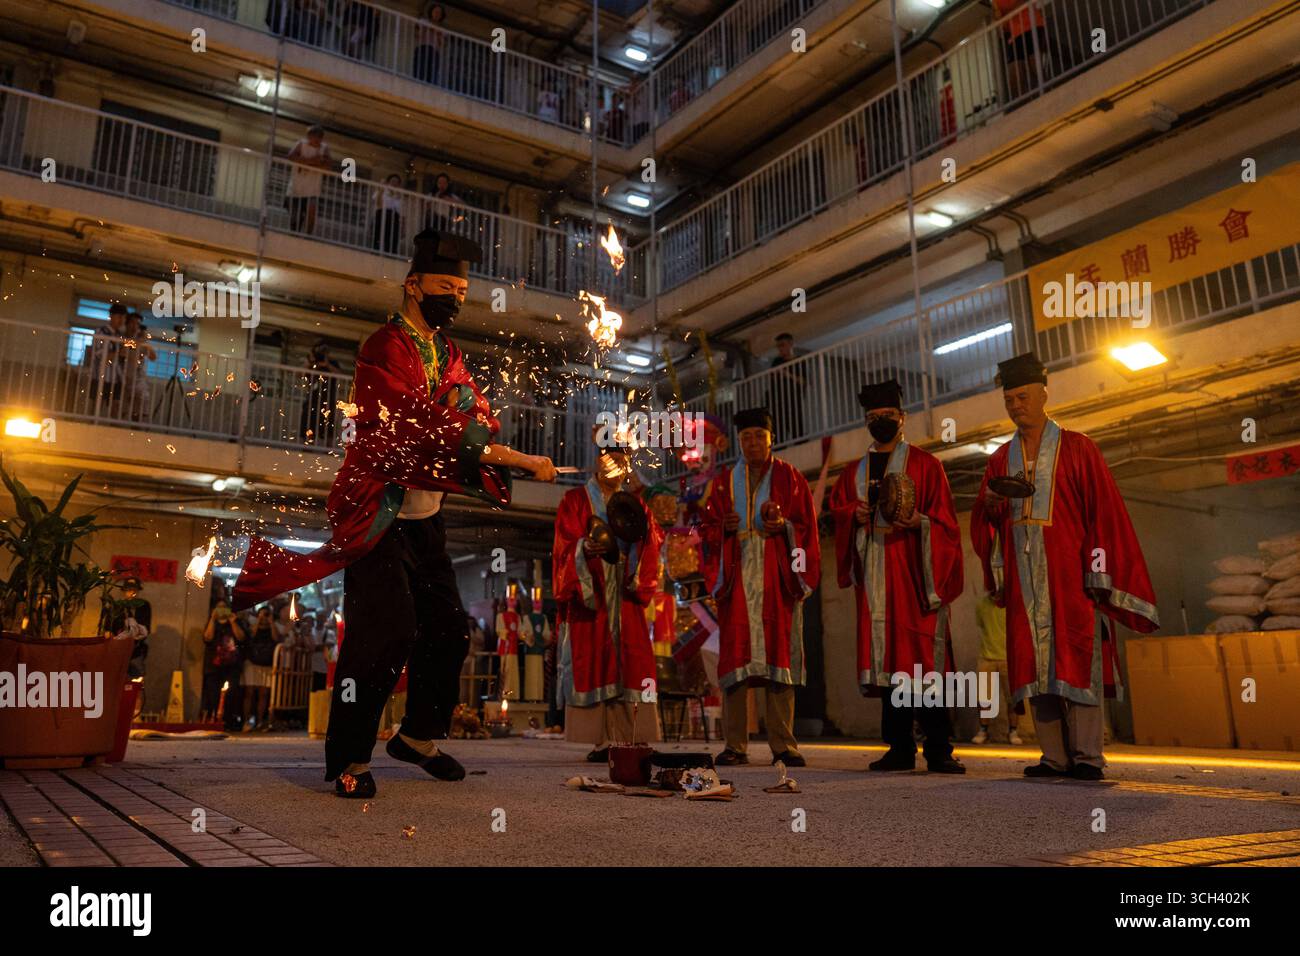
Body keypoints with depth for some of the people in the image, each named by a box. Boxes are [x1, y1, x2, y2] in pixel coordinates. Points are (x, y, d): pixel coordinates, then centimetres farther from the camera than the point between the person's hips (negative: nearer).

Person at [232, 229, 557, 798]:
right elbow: (430, 428, -24)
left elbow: (479, 419, 7)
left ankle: (419, 737, 27)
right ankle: (350, 760, 2)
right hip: (378, 514, -8)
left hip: (425, 517, 8)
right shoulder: (386, 348, -12)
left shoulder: (447, 354, 15)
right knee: (387, 631, -14)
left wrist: (471, 415, -19)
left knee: (448, 628, 8)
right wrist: (519, 461, -27)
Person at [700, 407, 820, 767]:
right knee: (735, 654, -4)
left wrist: (783, 526, -15)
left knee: (779, 654, -5)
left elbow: (806, 527, 5)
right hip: (737, 576, 1)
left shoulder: (790, 477, 10)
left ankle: (783, 745, -2)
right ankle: (735, 745, -1)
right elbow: (709, 528, 10)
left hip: (777, 577, -1)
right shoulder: (725, 481, 15)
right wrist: (725, 527, -11)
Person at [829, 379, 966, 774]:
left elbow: (944, 520, 1)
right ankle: (900, 748, 6)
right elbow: (838, 507, 14)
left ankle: (939, 749, -6)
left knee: (922, 652, -10)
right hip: (874, 571, 4)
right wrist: (855, 514, -7)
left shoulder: (925, 465, 7)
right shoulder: (855, 470, 20)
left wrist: (918, 522, -19)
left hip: (913, 570, -4)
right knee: (885, 654, 1)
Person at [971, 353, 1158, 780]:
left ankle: (1086, 756, -3)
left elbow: (1104, 511, -2)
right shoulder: (1000, 459, 15)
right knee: (1035, 661, 1)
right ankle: (1055, 757, 6)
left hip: (1069, 570, -4)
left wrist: (1100, 569, -11)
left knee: (1076, 657, -7)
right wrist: (991, 504, -11)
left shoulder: (1077, 448, 4)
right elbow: (981, 521, 12)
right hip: (1024, 575, 4)